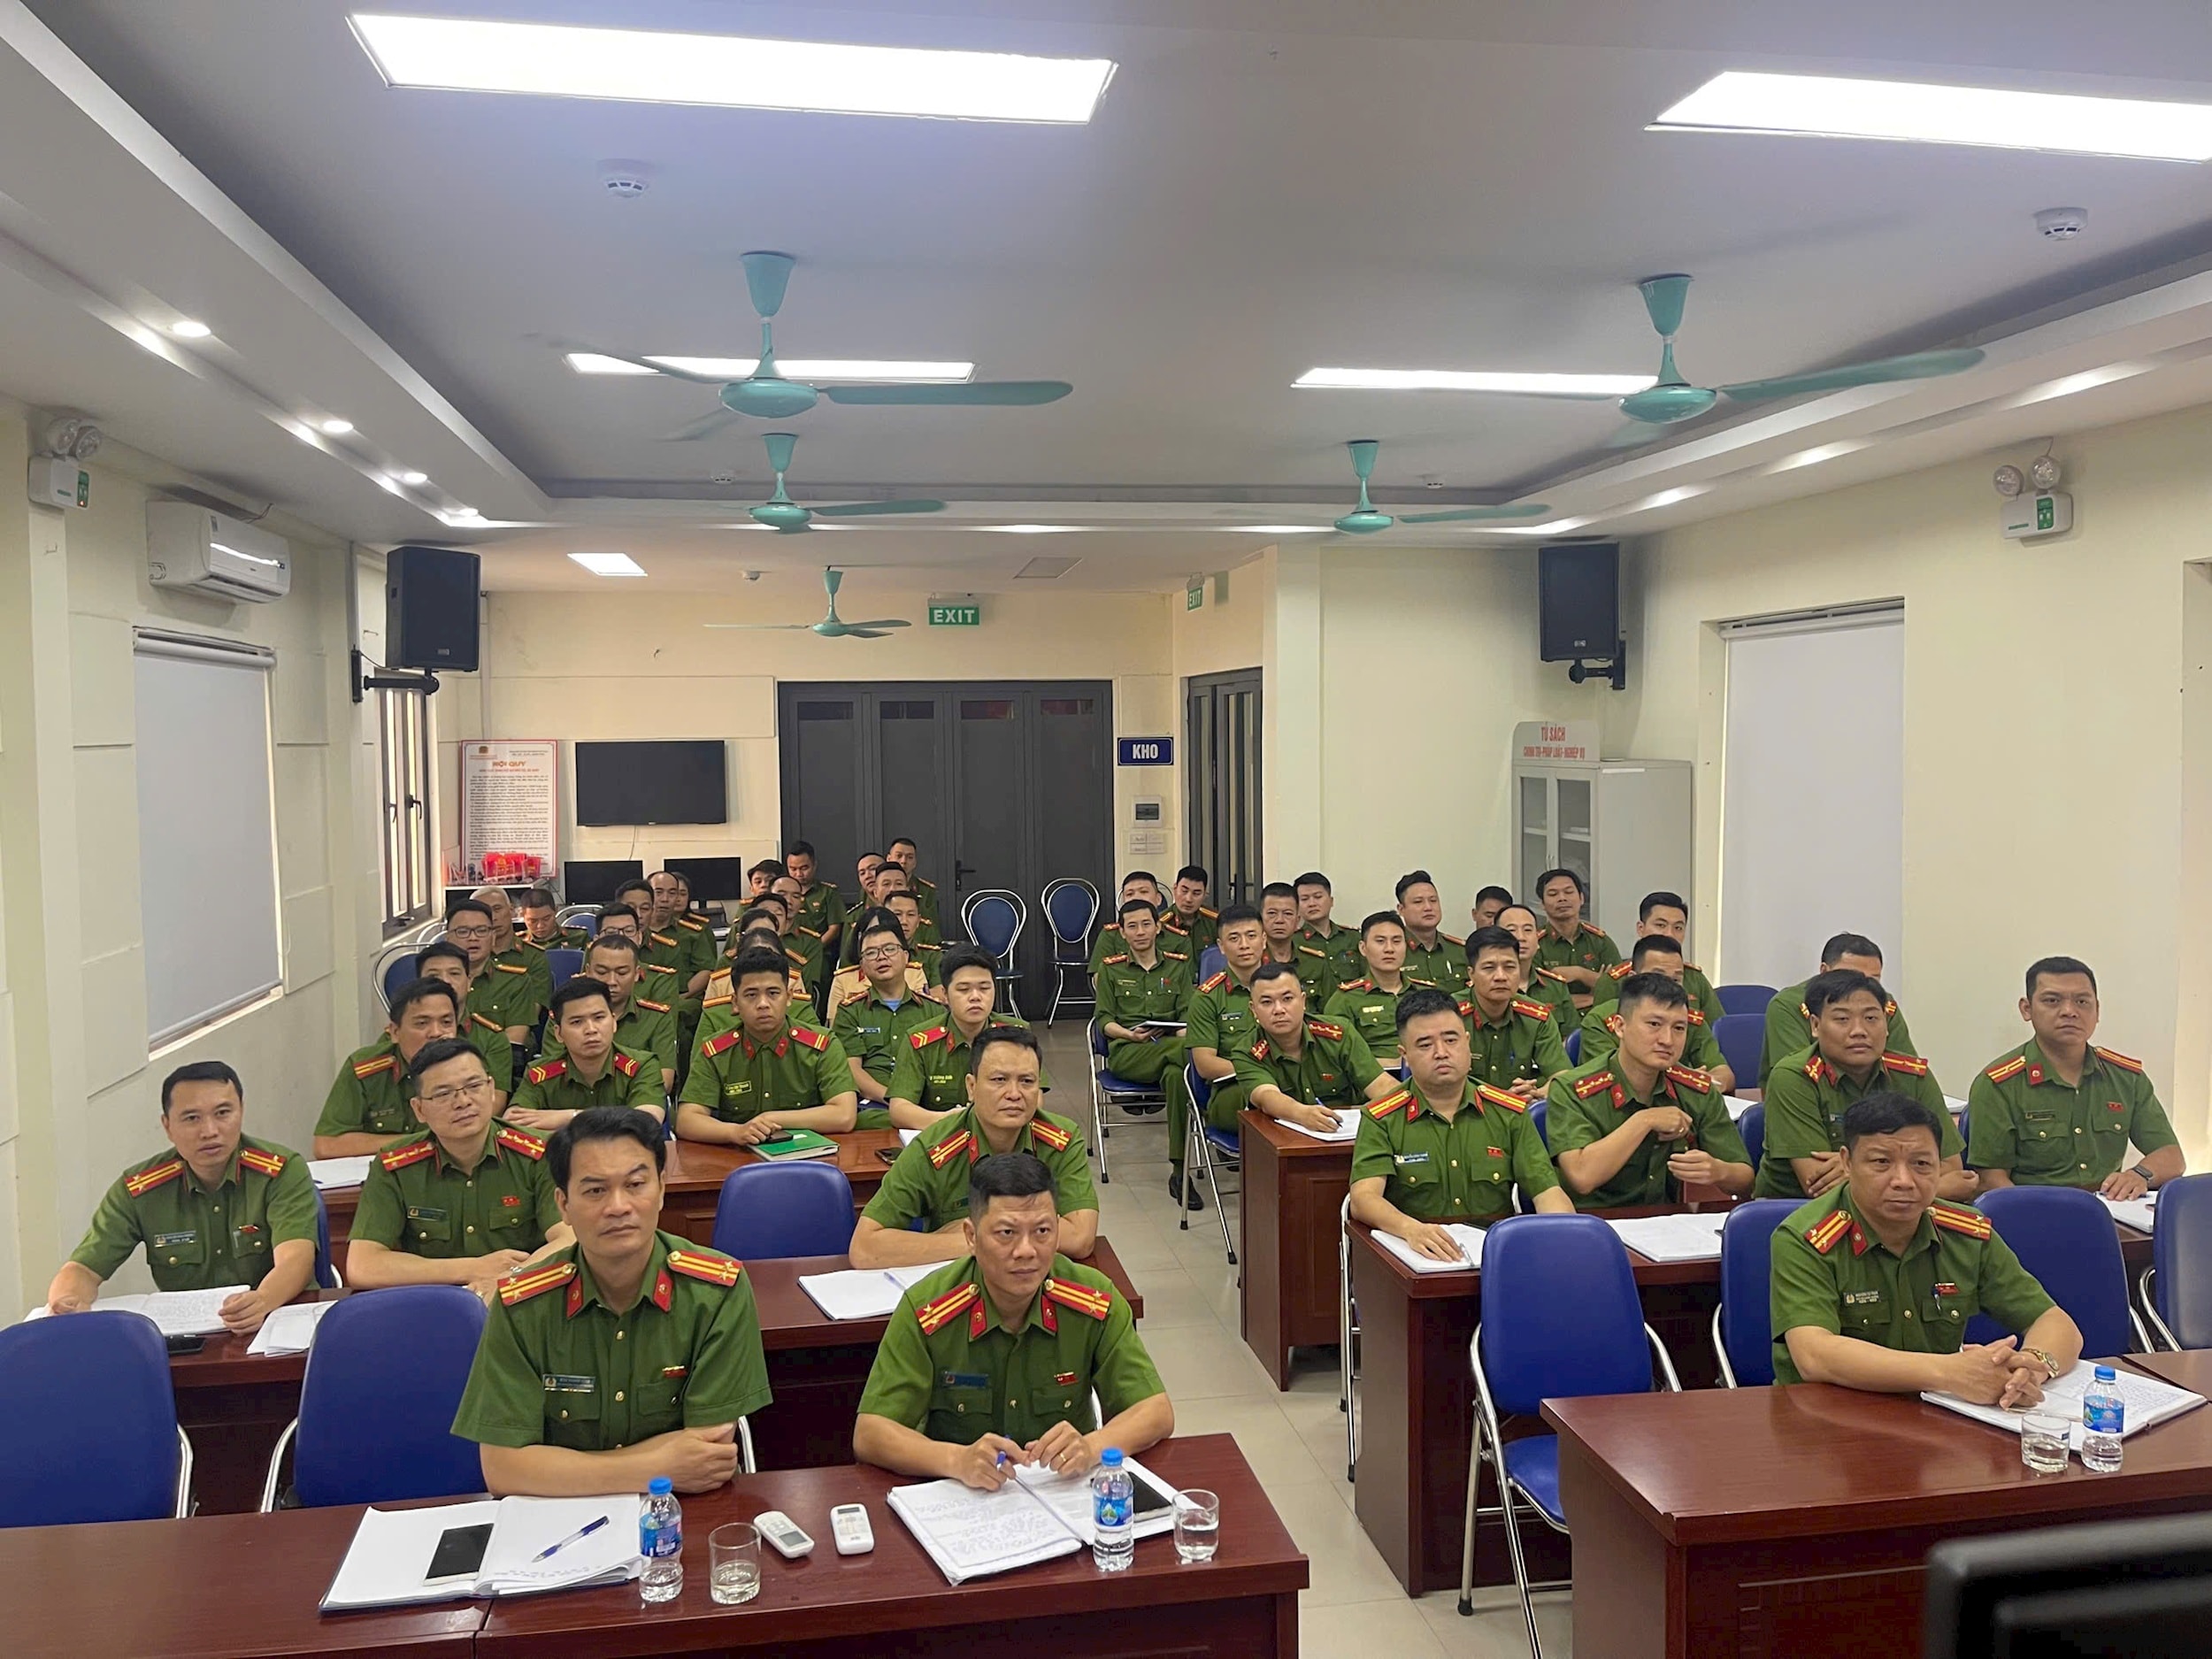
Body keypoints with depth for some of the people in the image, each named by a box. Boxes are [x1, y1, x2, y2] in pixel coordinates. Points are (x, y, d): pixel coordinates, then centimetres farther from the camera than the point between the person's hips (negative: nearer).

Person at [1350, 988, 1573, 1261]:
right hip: (1416, 1259, -4)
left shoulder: (1510, 1112, 11)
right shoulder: (1380, 1120, 2)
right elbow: (1363, 1198, -12)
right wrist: (1412, 1229, -32)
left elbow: (1547, 1191, 4)